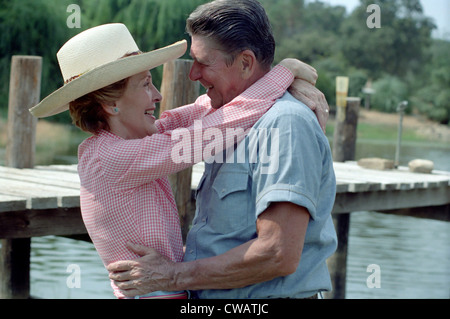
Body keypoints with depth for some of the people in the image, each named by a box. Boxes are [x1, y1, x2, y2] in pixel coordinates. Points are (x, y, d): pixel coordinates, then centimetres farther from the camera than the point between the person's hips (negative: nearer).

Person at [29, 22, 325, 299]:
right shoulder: (110, 159, -20)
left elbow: (205, 108, 5)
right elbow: (224, 125, -20)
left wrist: (295, 85, -4)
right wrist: (285, 71, -10)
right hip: (158, 294, -9)